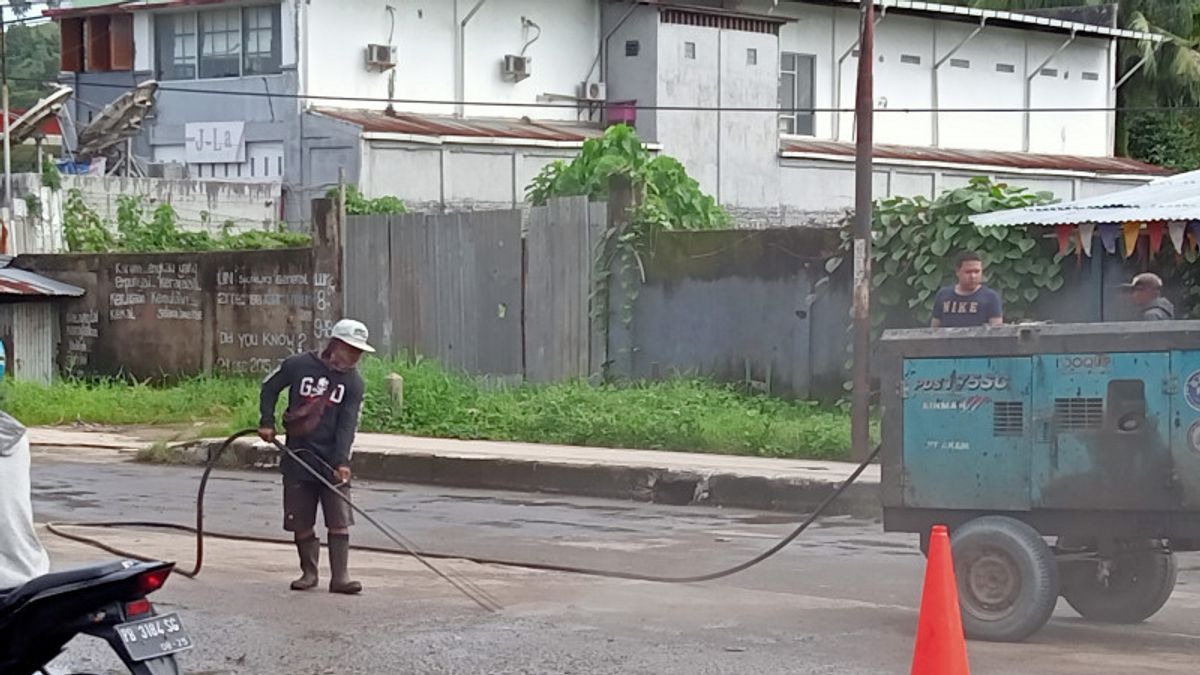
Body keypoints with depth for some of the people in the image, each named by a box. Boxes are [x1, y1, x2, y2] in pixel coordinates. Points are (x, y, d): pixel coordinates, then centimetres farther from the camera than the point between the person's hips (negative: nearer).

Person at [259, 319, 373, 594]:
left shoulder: (353, 382, -2)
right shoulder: (298, 365, -4)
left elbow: (347, 425, -9)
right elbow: (269, 387, 13)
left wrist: (341, 462, -20)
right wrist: (267, 422, 4)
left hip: (332, 460, 0)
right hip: (297, 458, 0)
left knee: (339, 520, -6)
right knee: (300, 522, 5)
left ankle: (340, 577, -3)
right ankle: (309, 572, 19)